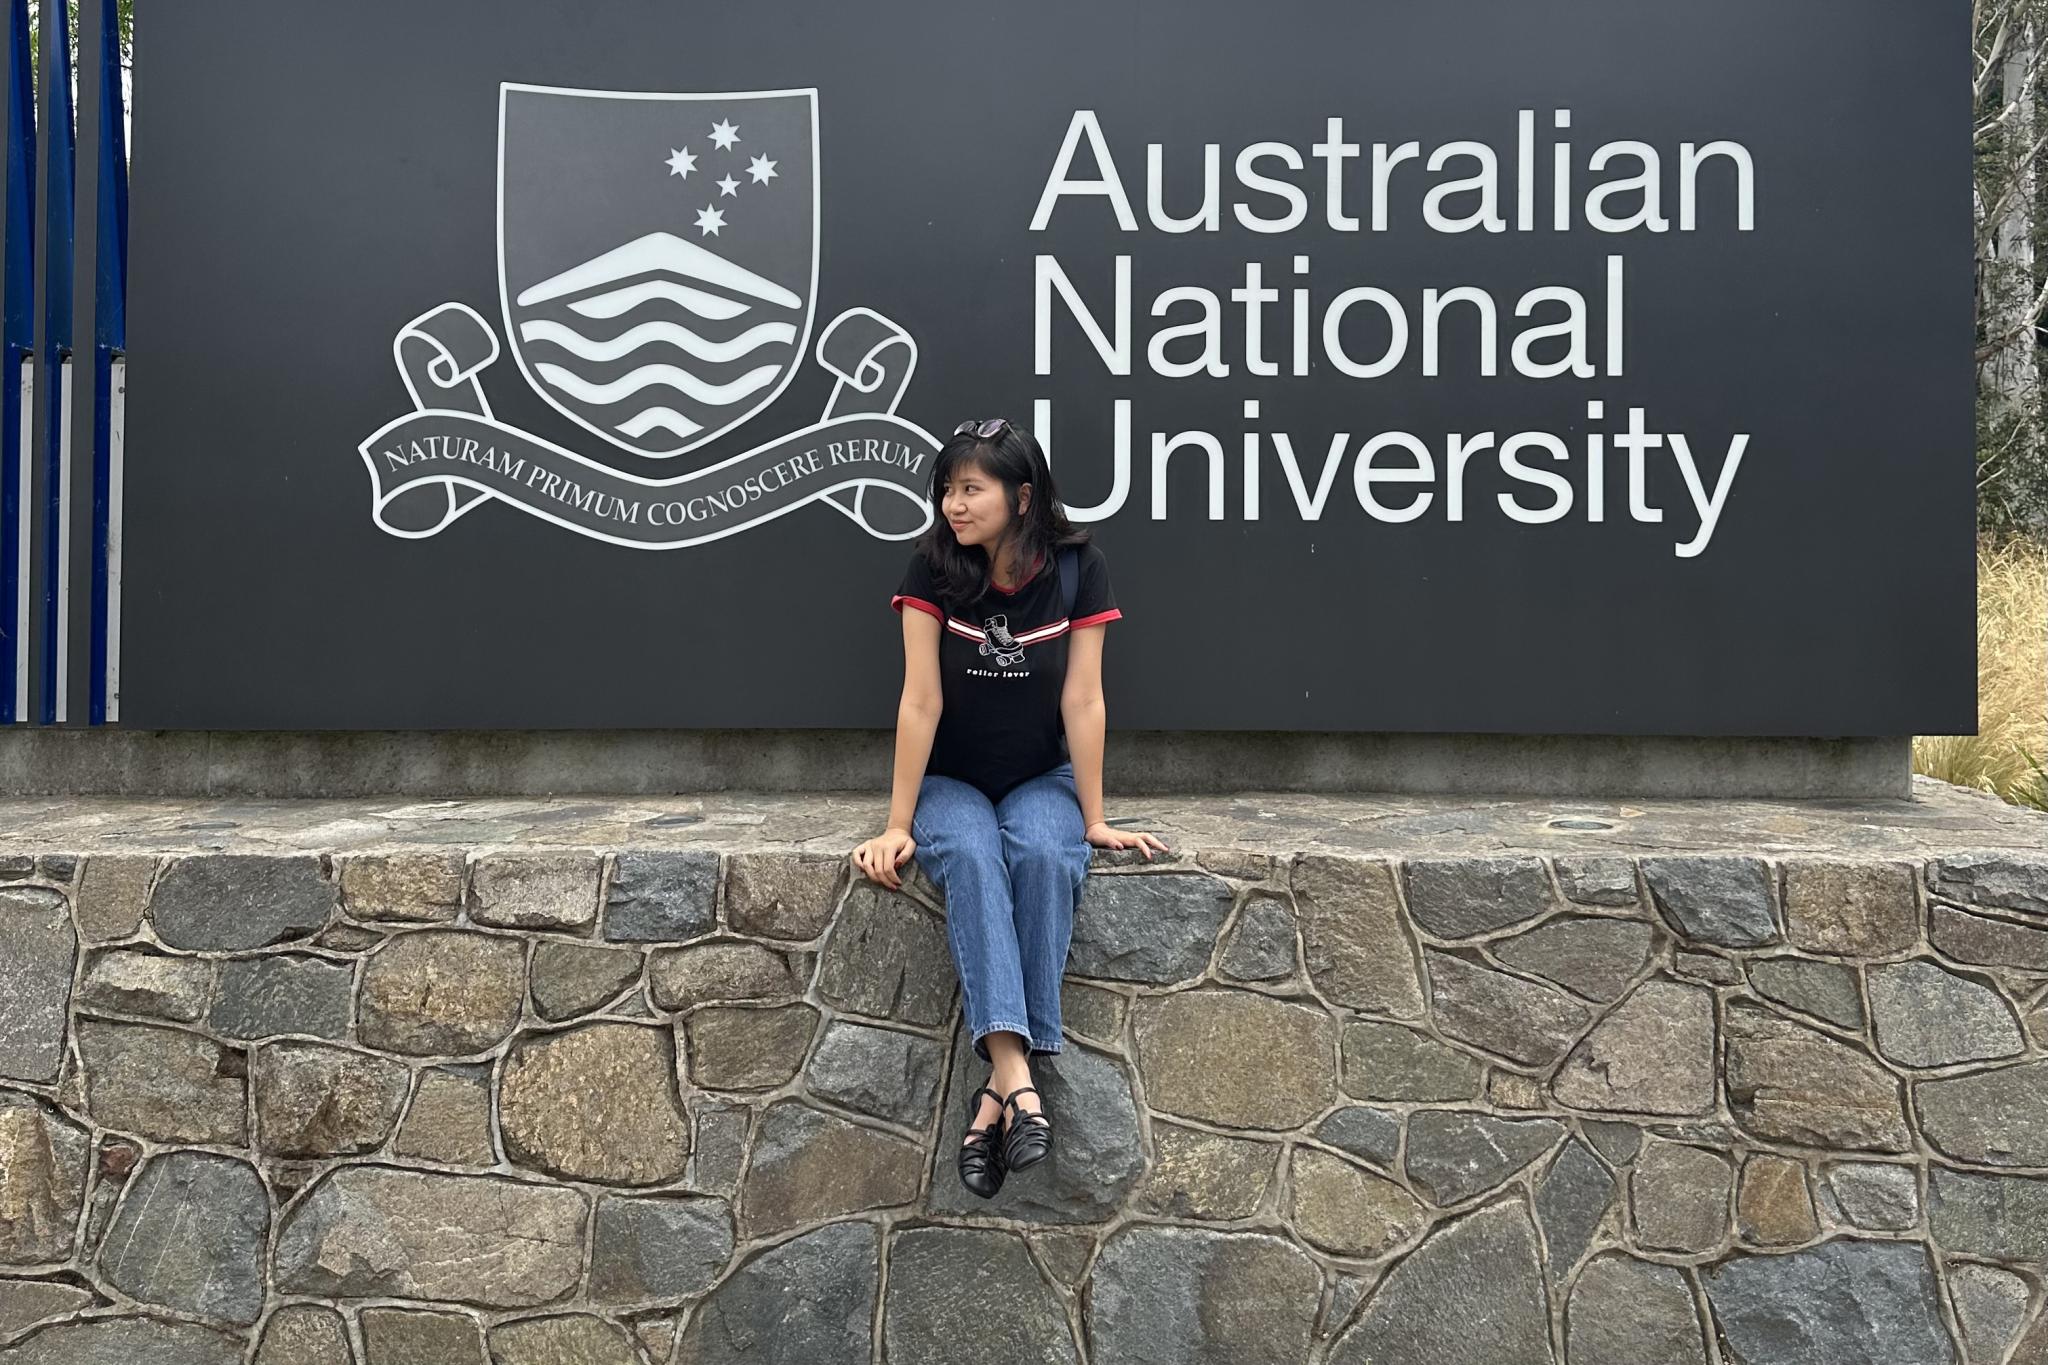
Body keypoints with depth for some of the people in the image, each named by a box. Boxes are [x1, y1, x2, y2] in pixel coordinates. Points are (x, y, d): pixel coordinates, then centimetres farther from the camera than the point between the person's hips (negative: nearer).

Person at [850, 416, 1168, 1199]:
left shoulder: (1076, 567, -10)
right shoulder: (933, 568, -11)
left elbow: (1081, 699, -10)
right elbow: (921, 700, -12)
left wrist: (1094, 819, -9)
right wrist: (898, 826, -13)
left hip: (1041, 779, 0)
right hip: (952, 781, 0)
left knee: (1043, 857, -34)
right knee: (969, 857, -34)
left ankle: (998, 1090, -32)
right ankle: (1017, 1081, -45)